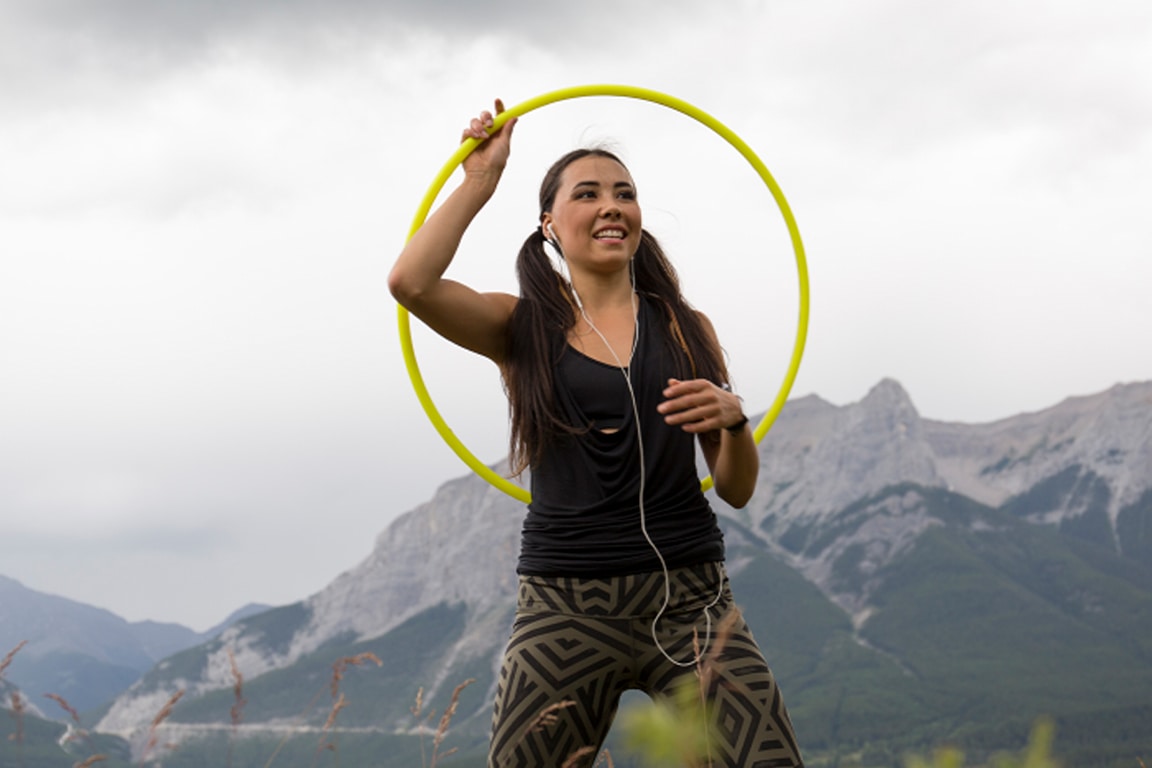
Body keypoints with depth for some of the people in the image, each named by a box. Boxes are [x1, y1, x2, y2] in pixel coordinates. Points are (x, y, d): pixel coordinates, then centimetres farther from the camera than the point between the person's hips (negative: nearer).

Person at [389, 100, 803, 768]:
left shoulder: (686, 330, 11)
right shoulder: (524, 329, 7)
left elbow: (738, 490, 12)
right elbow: (411, 282, -13)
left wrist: (733, 419, -9)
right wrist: (482, 178, -1)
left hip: (688, 597, 1)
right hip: (566, 606, -1)